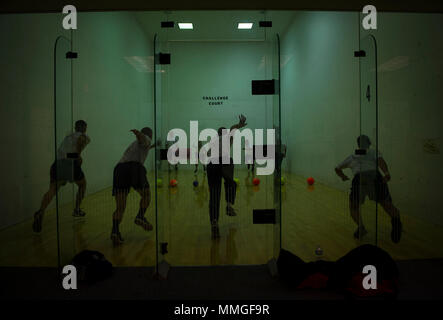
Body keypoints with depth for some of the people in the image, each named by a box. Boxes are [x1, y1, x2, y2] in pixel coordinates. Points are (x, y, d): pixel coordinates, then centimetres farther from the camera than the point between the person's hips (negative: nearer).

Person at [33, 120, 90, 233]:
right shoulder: (84, 137, 14)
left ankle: (41, 212, -35)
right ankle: (77, 210, 26)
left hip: (57, 163, 4)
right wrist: (78, 155, -10)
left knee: (52, 190, -11)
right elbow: (80, 140, -11)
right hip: (71, 162, -4)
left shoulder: (67, 137, 32)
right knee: (82, 185, 24)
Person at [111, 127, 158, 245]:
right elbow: (141, 136, -7)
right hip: (135, 167, -5)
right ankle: (140, 217, 0)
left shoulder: (134, 144, 40)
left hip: (119, 168, 6)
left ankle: (115, 230, -18)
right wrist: (137, 132, -29)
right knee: (146, 195, 19)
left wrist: (150, 147, 77)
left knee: (120, 208, 2)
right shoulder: (146, 139, 20)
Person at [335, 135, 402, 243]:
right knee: (387, 205, 9)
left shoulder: (352, 157, 32)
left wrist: (343, 177, 60)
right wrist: (386, 173, -12)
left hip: (359, 179, 0)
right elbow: (380, 160, 3)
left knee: (353, 206, 20)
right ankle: (395, 219, -23)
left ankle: (361, 227, -2)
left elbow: (337, 168, 42)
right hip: (375, 177, 0)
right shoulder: (373, 152, 27)